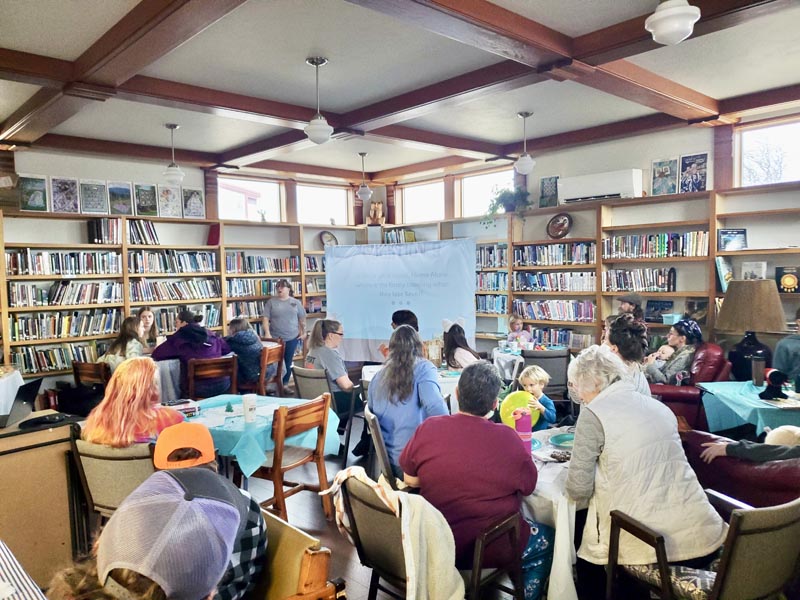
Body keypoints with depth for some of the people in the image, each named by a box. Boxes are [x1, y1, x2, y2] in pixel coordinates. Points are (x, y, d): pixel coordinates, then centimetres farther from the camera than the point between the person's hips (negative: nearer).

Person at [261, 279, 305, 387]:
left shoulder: (296, 302, 5)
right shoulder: (271, 302, 0)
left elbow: (302, 318, 12)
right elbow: (265, 318, -5)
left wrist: (303, 332, 9)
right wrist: (267, 333, -16)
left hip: (292, 338, 2)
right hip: (275, 338, -2)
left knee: (288, 362, 9)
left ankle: (285, 384, 21)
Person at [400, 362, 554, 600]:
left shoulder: (428, 429, -14)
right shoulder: (507, 438, -22)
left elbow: (410, 480, -1)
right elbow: (529, 486, -6)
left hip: (435, 541, 5)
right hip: (489, 549, -4)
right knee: (548, 539, 24)